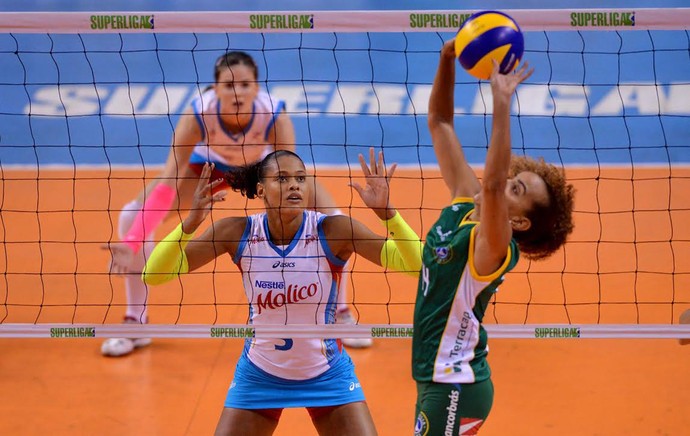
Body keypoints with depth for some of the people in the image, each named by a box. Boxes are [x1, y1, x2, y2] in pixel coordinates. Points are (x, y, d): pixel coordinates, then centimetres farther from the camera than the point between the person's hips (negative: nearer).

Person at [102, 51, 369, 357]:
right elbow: (167, 185, -38)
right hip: (210, 165, 0)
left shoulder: (275, 116, -37)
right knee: (133, 215, -17)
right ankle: (135, 323, -1)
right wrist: (133, 244, -49)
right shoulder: (197, 115, -37)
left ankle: (341, 315, 7)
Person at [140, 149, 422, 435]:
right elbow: (154, 274, -17)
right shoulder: (238, 233, -15)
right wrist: (192, 221, -32)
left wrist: (385, 211, -40)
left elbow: (415, 264, -24)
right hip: (258, 376, 1)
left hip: (327, 376, -1)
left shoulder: (332, 231, -19)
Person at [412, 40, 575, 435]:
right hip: (439, 378, 9)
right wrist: (448, 58, -8)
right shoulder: (465, 201, 2)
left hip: (456, 388, -9)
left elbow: (492, 183, -41)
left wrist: (503, 102, -44)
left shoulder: (496, 246, -19)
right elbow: (440, 122, 6)